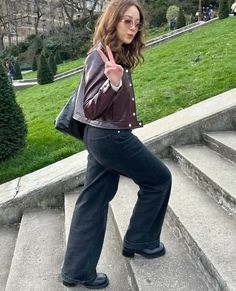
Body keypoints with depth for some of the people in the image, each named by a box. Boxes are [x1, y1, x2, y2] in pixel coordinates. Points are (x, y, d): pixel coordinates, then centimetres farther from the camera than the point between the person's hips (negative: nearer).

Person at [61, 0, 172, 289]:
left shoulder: (118, 55, 9)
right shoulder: (101, 58, -19)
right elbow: (91, 109, -24)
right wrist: (112, 84, -37)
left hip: (102, 136, 9)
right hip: (111, 138, -9)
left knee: (93, 202, 11)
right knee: (159, 178, 10)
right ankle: (139, 241, 25)